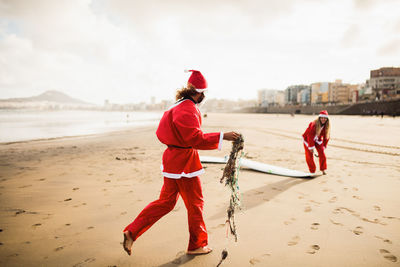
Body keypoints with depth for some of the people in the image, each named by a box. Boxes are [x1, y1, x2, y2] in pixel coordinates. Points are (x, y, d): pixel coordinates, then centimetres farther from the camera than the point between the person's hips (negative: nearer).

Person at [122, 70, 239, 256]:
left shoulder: (181, 106, 13)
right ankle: (197, 245, 26)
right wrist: (222, 136, -25)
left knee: (166, 202, 18)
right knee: (195, 203, 8)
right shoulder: (187, 109, -19)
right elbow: (196, 138, -25)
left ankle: (132, 232, 20)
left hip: (173, 159, 10)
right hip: (183, 162, -10)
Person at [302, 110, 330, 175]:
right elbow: (310, 136, -27)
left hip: (318, 140, 4)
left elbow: (326, 136, -1)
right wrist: (311, 147, -24)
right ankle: (312, 171, 11)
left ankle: (323, 169, 11)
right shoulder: (314, 124, -31)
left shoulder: (327, 126, -14)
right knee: (309, 156, -4)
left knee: (322, 154, -6)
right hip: (308, 139, -4)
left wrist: (324, 146, -1)